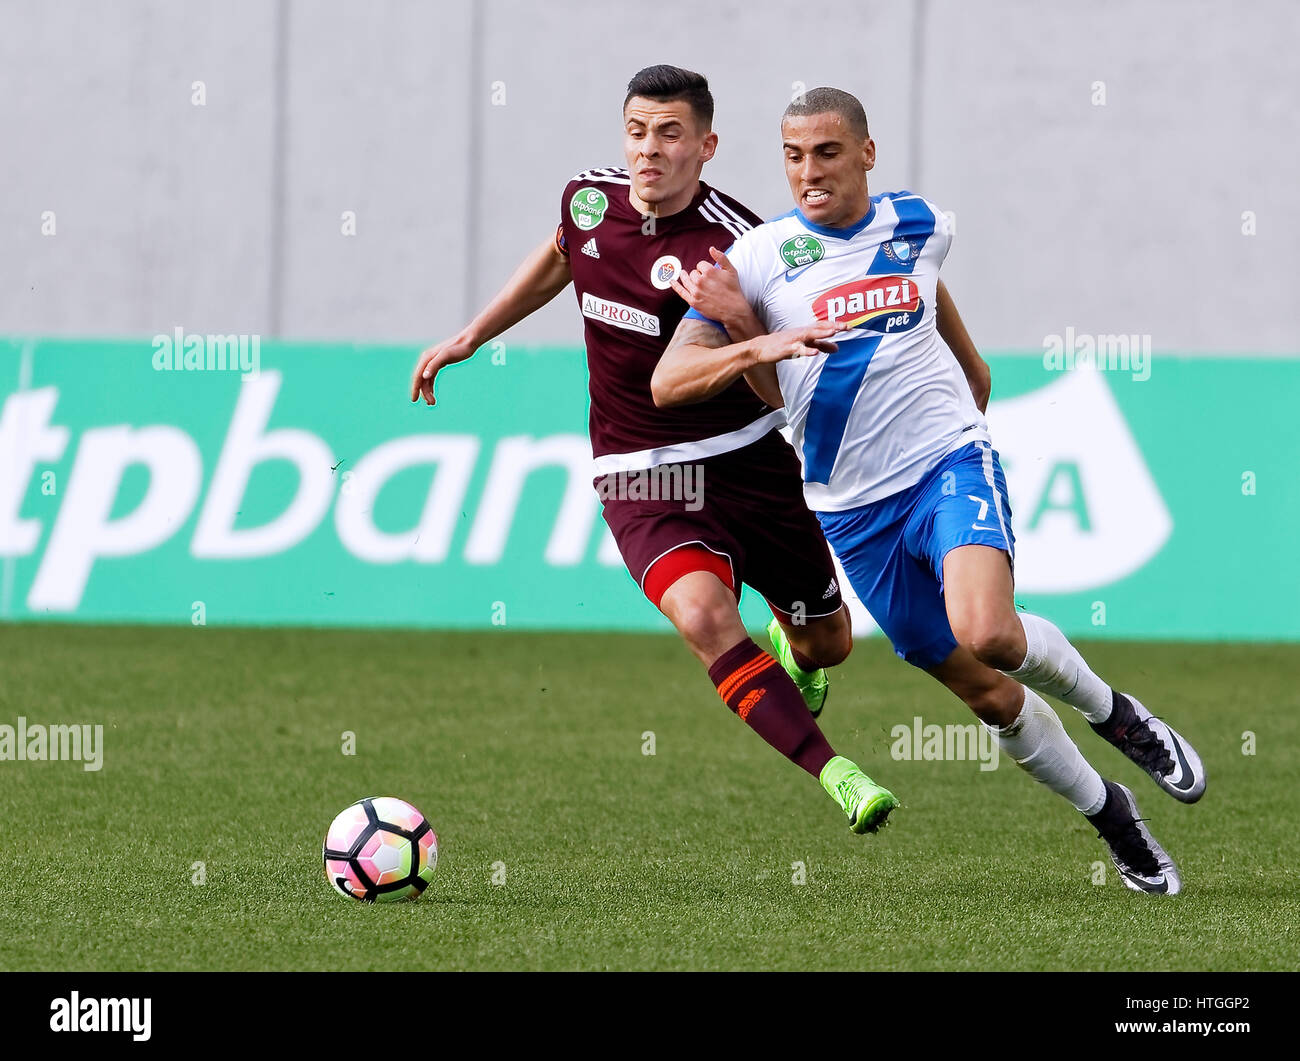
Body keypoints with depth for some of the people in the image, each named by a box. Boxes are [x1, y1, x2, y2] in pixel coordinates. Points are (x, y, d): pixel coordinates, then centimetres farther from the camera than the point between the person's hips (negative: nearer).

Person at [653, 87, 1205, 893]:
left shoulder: (924, 225, 2)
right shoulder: (758, 258, -5)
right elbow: (667, 382, -9)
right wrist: (756, 340, -26)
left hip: (949, 461, -1)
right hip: (852, 509, 1)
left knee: (987, 634, -28)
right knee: (983, 691, 3)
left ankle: (1112, 711, 0)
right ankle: (1110, 814, 24)